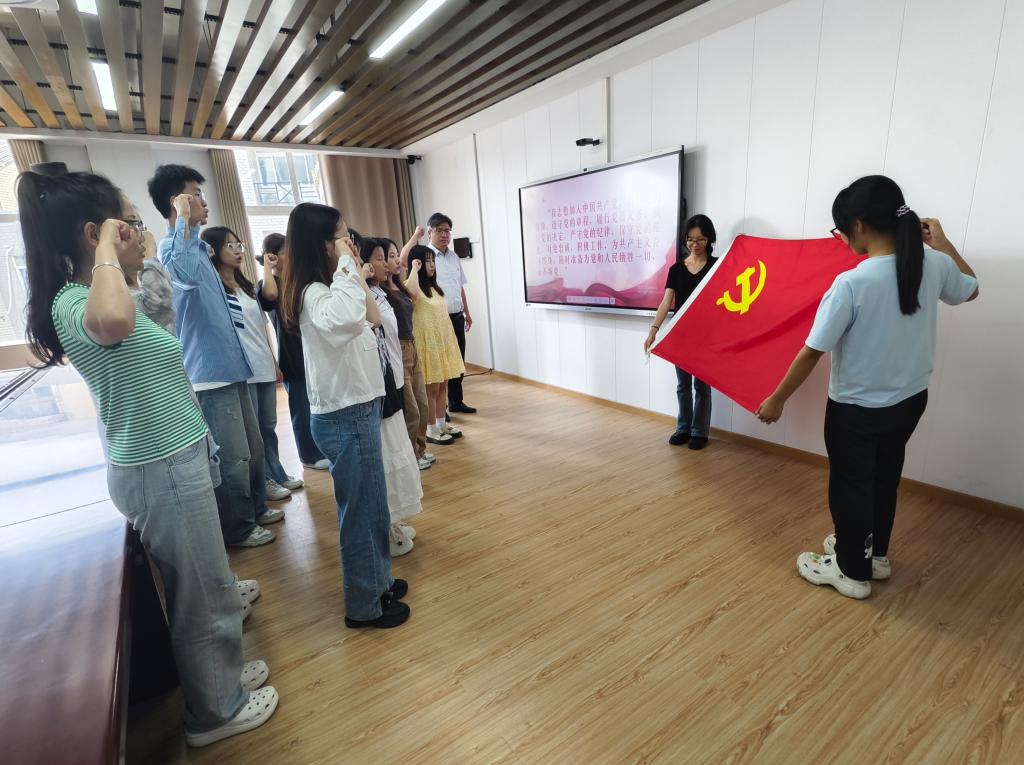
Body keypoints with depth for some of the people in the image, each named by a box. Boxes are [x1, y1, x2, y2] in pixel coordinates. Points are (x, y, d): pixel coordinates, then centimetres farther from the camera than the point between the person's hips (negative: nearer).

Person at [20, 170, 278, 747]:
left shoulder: (96, 292, 11)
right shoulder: (73, 304, -21)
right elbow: (113, 322, -47)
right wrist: (107, 250, -32)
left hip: (171, 460, 10)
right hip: (161, 471, -10)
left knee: (203, 586, 25)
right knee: (202, 594, 9)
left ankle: (219, 673, 46)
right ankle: (215, 711, 32)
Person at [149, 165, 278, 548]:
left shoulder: (197, 246, 18)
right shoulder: (171, 246, -12)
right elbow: (185, 272, -40)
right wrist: (183, 218, -29)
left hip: (229, 365, 10)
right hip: (210, 372, -10)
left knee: (253, 447, 18)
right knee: (233, 457, 0)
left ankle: (256, 507, 35)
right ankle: (238, 528, 17)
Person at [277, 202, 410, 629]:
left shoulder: (326, 287, 10)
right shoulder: (313, 293, -21)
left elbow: (372, 318, 17)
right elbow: (347, 318, -44)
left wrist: (357, 276, 8)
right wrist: (347, 265, -28)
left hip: (357, 409, 10)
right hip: (345, 418, -10)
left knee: (373, 507, 21)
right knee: (361, 512, 6)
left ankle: (377, 582, 40)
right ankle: (365, 606, 25)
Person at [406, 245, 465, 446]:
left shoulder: (434, 287, 15)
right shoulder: (412, 285, -11)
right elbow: (412, 294, -38)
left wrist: (449, 340, 17)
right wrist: (414, 268, -23)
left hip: (443, 341, 8)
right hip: (427, 343, -8)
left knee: (443, 385, 13)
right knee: (431, 388, -1)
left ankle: (441, 423, 24)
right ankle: (431, 430, 9)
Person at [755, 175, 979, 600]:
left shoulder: (852, 284, -27)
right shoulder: (934, 264, -7)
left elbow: (812, 353, -23)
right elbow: (969, 290, 17)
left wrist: (776, 400, -13)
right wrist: (942, 242, 25)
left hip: (856, 409, -7)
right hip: (910, 399, 7)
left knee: (850, 487, 12)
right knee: (885, 479, 24)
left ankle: (852, 571, 30)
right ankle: (874, 554, 44)